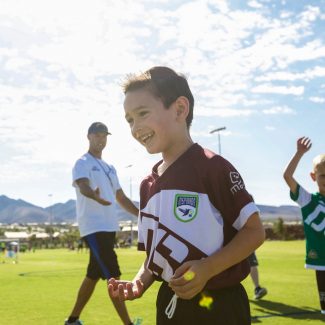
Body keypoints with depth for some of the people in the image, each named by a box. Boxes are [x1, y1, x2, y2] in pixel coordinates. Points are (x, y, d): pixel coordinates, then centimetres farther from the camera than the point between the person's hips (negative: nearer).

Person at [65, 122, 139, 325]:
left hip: (109, 228, 9)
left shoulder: (109, 168, 20)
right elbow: (83, 186, -27)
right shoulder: (83, 163, -5)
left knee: (93, 276, 14)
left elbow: (121, 198, 23)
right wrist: (95, 196, -50)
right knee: (113, 276, -11)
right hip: (94, 228, -9)